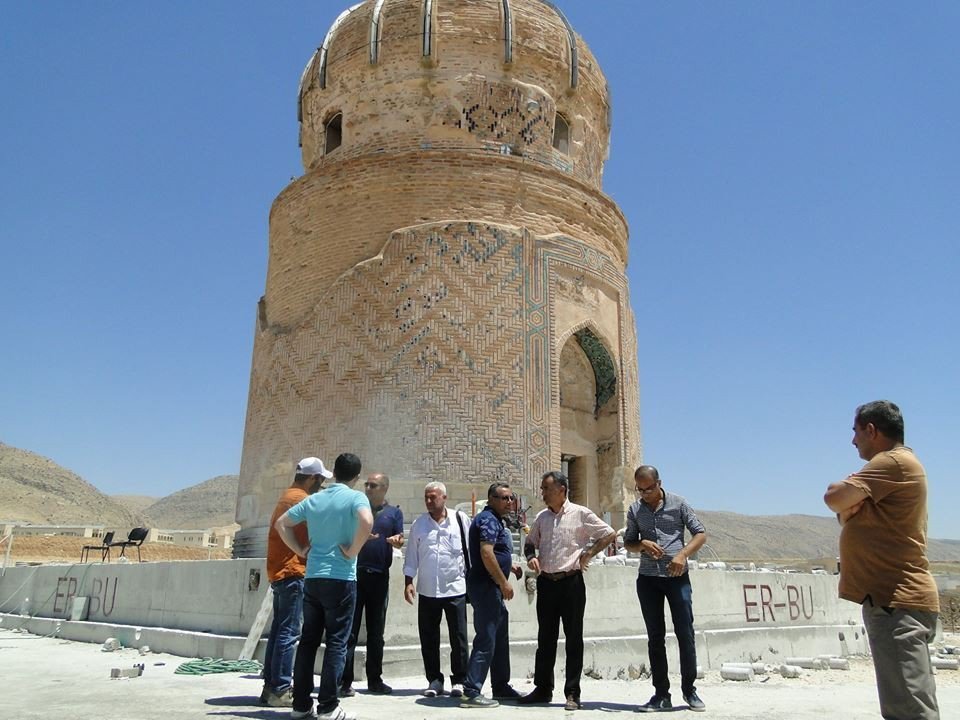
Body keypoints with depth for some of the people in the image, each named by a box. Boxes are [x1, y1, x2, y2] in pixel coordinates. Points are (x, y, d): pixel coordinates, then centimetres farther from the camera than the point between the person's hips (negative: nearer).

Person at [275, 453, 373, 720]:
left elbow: (281, 523, 14)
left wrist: (301, 550, 12)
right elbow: (366, 522, -27)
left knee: (308, 640, 11)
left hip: (312, 577, 5)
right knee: (336, 642, 1)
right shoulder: (356, 497, -7)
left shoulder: (313, 499, 10)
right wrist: (352, 551, -14)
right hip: (341, 578, -5)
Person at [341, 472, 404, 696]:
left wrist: (396, 540, -21)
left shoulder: (394, 512, 10)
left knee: (376, 630, 9)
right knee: (350, 629, -3)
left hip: (380, 576, 1)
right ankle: (345, 681, 1)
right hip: (354, 573, -1)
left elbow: (401, 541, 2)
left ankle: (375, 679, 17)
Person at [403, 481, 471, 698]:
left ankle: (459, 680, 15)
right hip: (427, 590, 3)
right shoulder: (419, 524, 6)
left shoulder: (460, 520, -1)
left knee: (458, 637, 3)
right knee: (429, 639, 9)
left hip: (456, 588, -2)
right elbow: (411, 556, 9)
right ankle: (434, 680, 22)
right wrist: (408, 582, 2)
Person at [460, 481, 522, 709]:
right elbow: (486, 553, -26)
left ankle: (501, 687, 28)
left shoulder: (494, 520, 18)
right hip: (485, 586, -11)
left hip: (492, 588, 11)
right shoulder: (488, 519, -15)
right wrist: (504, 583, -20)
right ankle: (471, 692, -4)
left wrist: (510, 566, 20)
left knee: (500, 639, 17)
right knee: (486, 641, -8)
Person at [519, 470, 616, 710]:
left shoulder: (581, 513, -6)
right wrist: (531, 557, -1)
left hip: (571, 582, -5)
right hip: (546, 582, 5)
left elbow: (610, 534, -2)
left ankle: (572, 693, 13)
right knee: (545, 638, 12)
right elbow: (530, 543, 20)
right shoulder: (541, 517, 9)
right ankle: (543, 688, 23)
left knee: (573, 638, 4)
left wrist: (588, 554, -5)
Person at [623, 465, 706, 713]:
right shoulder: (635, 510, 6)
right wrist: (643, 544, -9)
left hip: (677, 576, -2)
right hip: (647, 578, 3)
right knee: (655, 637, 6)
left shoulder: (678, 503, -2)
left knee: (685, 633, -1)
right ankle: (661, 694, 14)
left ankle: (689, 689, 15)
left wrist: (683, 554, -17)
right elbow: (628, 543, 14)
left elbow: (700, 534, -1)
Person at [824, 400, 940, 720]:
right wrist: (848, 503, -4)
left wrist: (844, 497, 3)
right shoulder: (894, 465, 20)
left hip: (896, 601, -11)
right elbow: (847, 512, 18)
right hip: (894, 598, 11)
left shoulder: (893, 462, -13)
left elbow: (833, 498, -20)